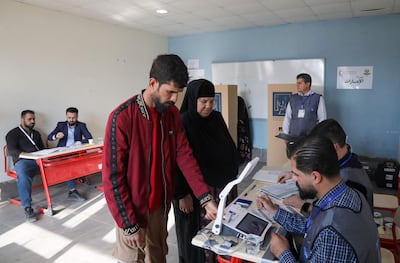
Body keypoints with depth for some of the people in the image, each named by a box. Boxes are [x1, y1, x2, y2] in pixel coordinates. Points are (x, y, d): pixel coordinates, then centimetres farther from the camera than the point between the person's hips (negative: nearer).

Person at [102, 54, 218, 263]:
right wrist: (129, 225, -16)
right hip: (132, 210, -5)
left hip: (161, 205, 5)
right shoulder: (122, 118, -23)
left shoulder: (172, 114, -3)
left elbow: (184, 155, -5)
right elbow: (113, 177, -20)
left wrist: (206, 199, -13)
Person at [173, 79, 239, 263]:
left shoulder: (217, 118, 4)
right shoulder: (182, 123, -15)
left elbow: (230, 149, 12)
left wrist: (232, 175, 13)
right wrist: (182, 194, -15)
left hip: (223, 184, 6)